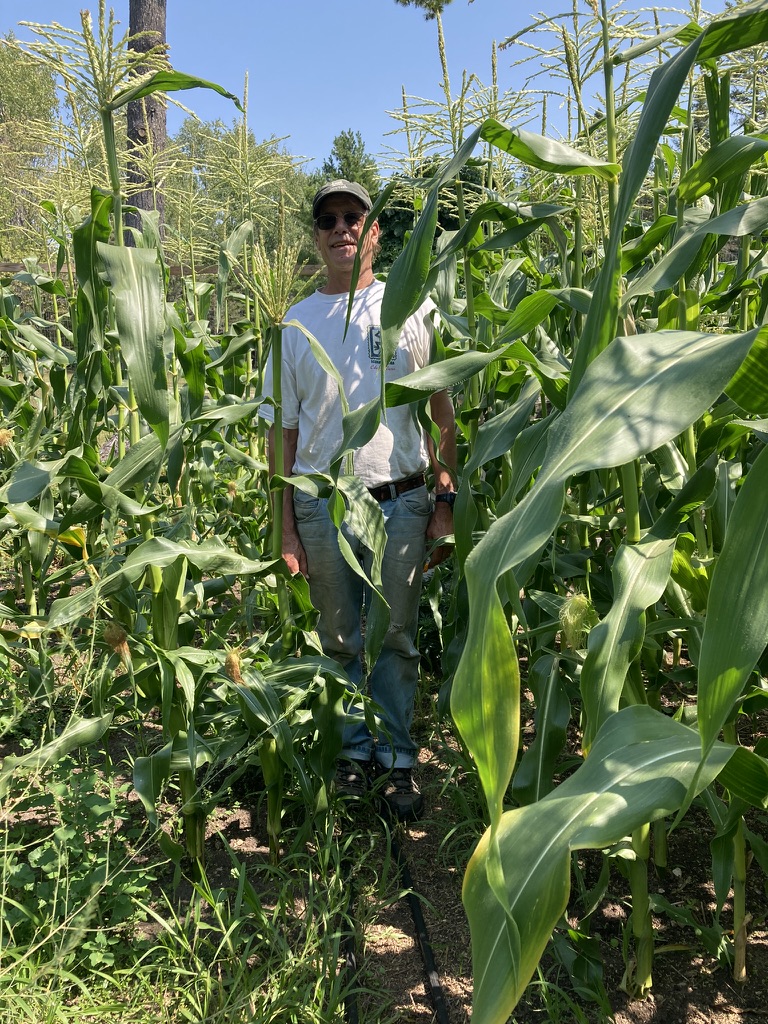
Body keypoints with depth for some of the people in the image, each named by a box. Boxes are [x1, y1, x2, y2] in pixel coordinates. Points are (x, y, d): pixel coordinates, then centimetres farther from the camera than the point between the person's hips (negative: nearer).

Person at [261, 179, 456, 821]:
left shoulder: (413, 307, 3)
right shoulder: (297, 322, 7)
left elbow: (445, 412, 4)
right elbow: (283, 430, 8)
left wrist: (446, 503, -2)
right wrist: (287, 526, 3)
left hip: (401, 502, -1)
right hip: (322, 506, 2)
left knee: (398, 640, 8)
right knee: (341, 640, 12)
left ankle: (398, 758, 24)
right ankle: (357, 748, 30)